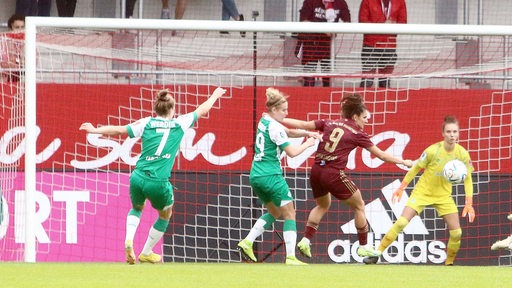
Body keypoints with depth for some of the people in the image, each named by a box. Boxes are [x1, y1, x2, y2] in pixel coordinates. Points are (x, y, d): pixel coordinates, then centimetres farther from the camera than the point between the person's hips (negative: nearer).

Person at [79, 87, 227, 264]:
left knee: (136, 208, 31)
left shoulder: (146, 123, 6)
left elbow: (118, 130, 2)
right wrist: (215, 95, 38)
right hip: (159, 183, -2)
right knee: (165, 216, 27)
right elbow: (203, 110, 20)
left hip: (138, 178, 2)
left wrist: (95, 130, 13)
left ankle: (129, 240, 4)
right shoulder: (180, 124, 6)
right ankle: (146, 253, 32)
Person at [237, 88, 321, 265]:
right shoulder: (274, 127, -15)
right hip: (271, 176, -9)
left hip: (256, 176, 9)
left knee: (274, 212, 23)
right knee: (289, 214, 0)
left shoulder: (265, 121, 11)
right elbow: (292, 152, -14)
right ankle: (291, 257, -8)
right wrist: (307, 144, 2)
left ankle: (247, 242, 11)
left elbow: (288, 132, 22)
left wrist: (306, 133, 7)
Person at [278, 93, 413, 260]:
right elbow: (381, 155, 4)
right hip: (334, 174, -6)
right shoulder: (357, 133, -1)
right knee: (359, 206, 14)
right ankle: (364, 246, 18)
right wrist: (403, 162, 14)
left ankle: (306, 240, 19)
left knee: (322, 205, 30)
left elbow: (302, 124, 11)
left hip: (316, 171, 6)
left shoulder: (329, 124, 10)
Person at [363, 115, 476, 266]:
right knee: (401, 222, -16)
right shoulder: (433, 150, -21)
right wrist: (401, 188, -2)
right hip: (422, 192, -3)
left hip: (444, 196, 3)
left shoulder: (462, 154, -13)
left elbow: (467, 179, -3)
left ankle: (449, 263, 14)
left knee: (456, 233, -8)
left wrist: (469, 204, -11)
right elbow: (416, 168, -6)